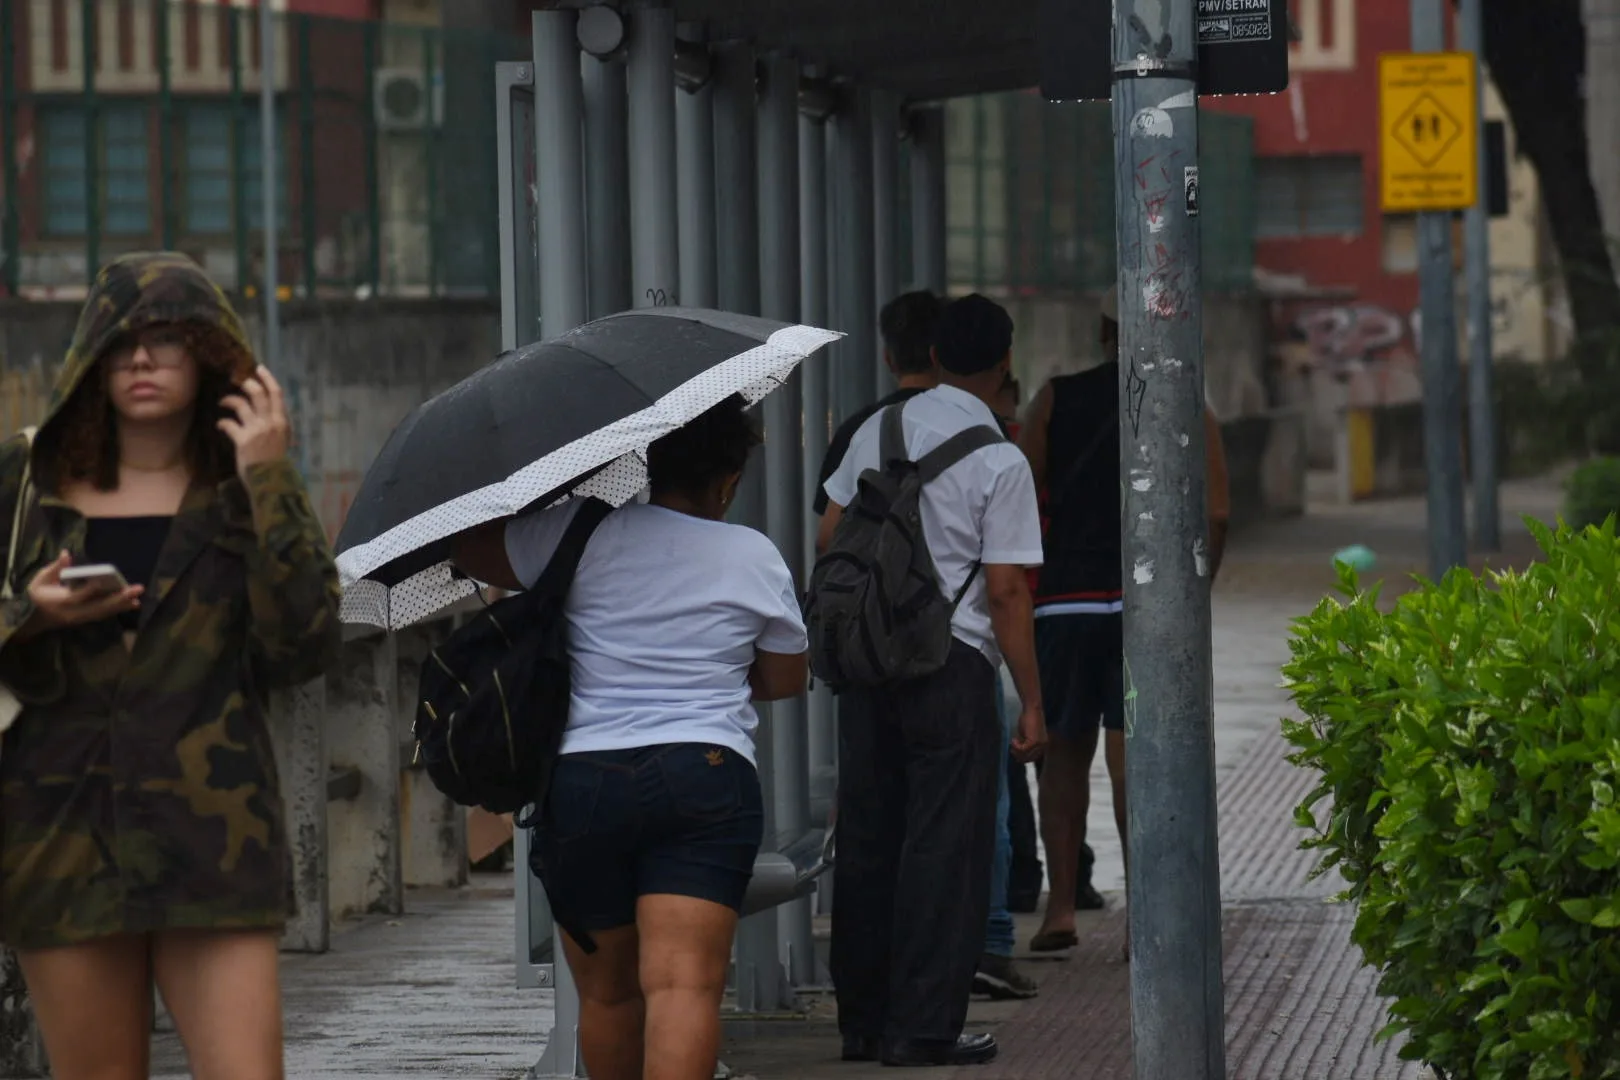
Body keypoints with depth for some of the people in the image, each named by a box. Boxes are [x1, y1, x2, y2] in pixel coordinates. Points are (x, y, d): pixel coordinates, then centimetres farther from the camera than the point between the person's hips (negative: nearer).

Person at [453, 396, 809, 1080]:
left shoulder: (581, 535, 1)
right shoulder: (756, 558, 7)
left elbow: (468, 549, 9)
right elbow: (786, 680, 18)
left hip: (581, 780, 1)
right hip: (707, 776, -1)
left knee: (606, 993, 14)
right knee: (684, 983, -13)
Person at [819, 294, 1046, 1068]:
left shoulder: (879, 431, 5)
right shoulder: (999, 461, -10)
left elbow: (830, 536, 12)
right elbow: (1005, 591, -12)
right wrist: (1031, 702, -6)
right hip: (953, 658, -6)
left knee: (867, 836, 12)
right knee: (945, 846, 0)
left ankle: (863, 1021, 18)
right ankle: (923, 1026, 0)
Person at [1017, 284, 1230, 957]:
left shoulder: (1056, 399, 6)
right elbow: (1213, 517, -2)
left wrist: (1025, 588, 13)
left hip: (1064, 599, 1)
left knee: (1064, 752, 12)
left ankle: (1060, 906, 5)